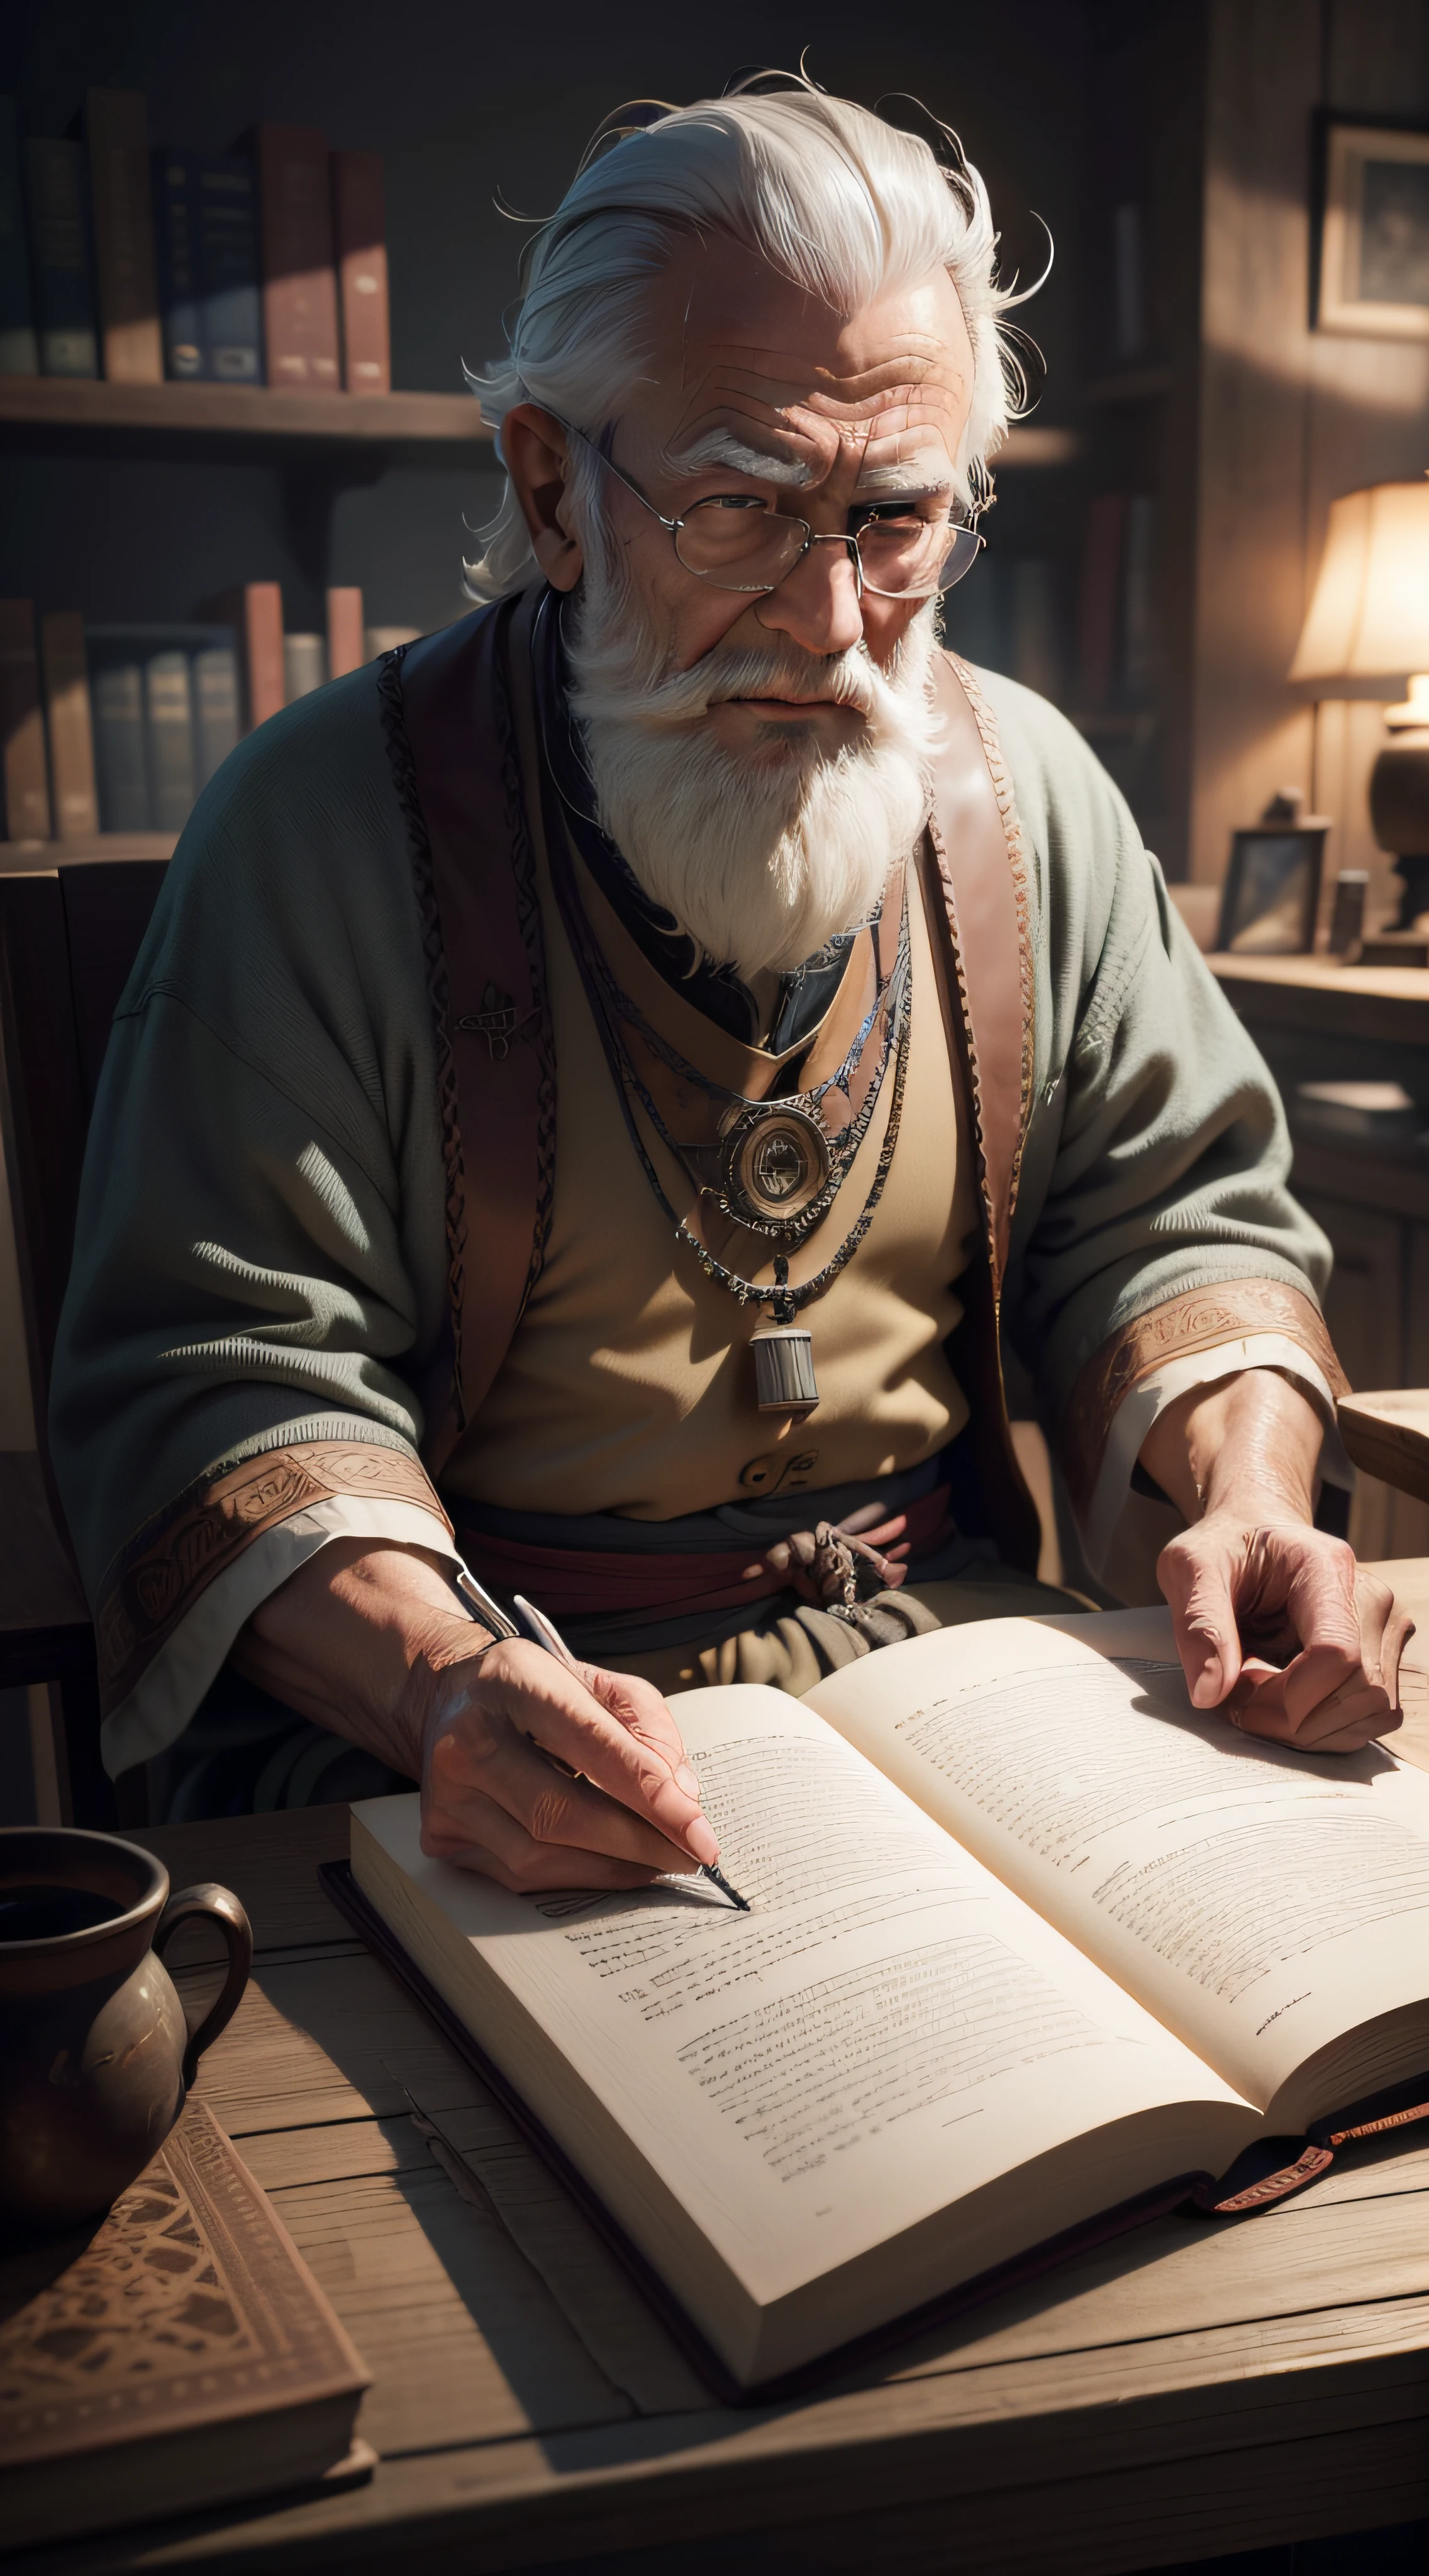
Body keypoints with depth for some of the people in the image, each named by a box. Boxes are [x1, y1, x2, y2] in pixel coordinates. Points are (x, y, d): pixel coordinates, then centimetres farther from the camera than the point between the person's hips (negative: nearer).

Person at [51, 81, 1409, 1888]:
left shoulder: (1022, 790, 4)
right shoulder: (329, 819, -9)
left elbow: (1175, 1210, 11)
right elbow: (217, 1362, -11)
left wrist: (1251, 1498, -9)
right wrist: (439, 1689, -30)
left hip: (950, 1654, 3)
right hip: (512, 1718, -2)